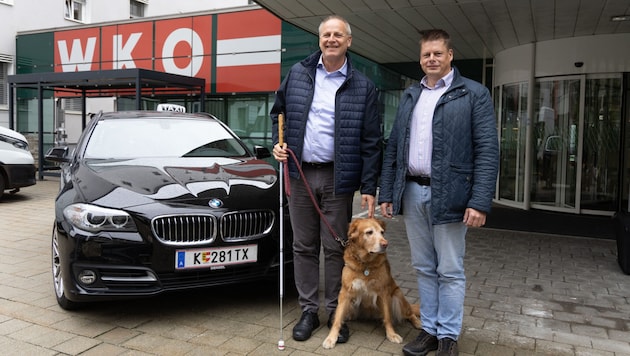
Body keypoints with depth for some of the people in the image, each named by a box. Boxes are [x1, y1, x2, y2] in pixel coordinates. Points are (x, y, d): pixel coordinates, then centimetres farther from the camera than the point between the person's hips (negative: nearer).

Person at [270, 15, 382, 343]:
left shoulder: (362, 87, 0)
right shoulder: (297, 74, 6)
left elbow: (371, 141, -2)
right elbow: (278, 112, 18)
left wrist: (369, 187, -7)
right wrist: (278, 143, 0)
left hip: (338, 177, -2)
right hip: (300, 173, 2)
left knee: (335, 248, 6)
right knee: (304, 246, 9)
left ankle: (336, 312, 22)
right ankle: (309, 310, 23)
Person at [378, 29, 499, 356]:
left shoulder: (474, 94, -2)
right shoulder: (409, 96, 14)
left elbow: (488, 151, -8)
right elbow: (393, 148, 13)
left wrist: (480, 202, -16)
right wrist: (386, 193, 8)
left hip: (448, 194, -5)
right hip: (412, 193, 5)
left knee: (450, 271, 5)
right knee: (424, 268, 13)